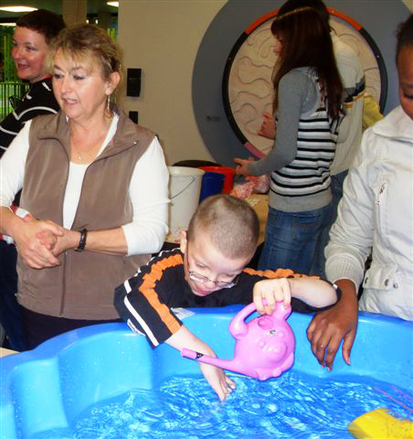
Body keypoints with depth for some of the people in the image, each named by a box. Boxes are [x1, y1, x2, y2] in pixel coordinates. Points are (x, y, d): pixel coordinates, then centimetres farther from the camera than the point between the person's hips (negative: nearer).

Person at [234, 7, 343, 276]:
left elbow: (285, 152, -16)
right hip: (322, 203, 8)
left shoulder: (293, 80, -13)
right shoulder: (332, 85, 11)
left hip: (292, 210, -8)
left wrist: (253, 169, 1)